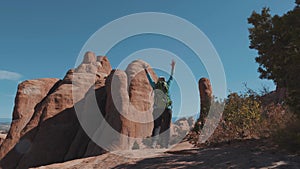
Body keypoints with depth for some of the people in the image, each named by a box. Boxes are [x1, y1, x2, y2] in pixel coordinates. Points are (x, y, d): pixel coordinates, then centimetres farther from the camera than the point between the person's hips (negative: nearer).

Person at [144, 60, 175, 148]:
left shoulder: (155, 86, 15)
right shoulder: (167, 85, 15)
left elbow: (149, 79, 29)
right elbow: (171, 77, 28)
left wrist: (146, 70, 44)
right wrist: (173, 67, 39)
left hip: (157, 109, 0)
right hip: (167, 108, 0)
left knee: (156, 126, 1)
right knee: (166, 126, 7)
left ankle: (154, 142, -15)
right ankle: (165, 144, 6)